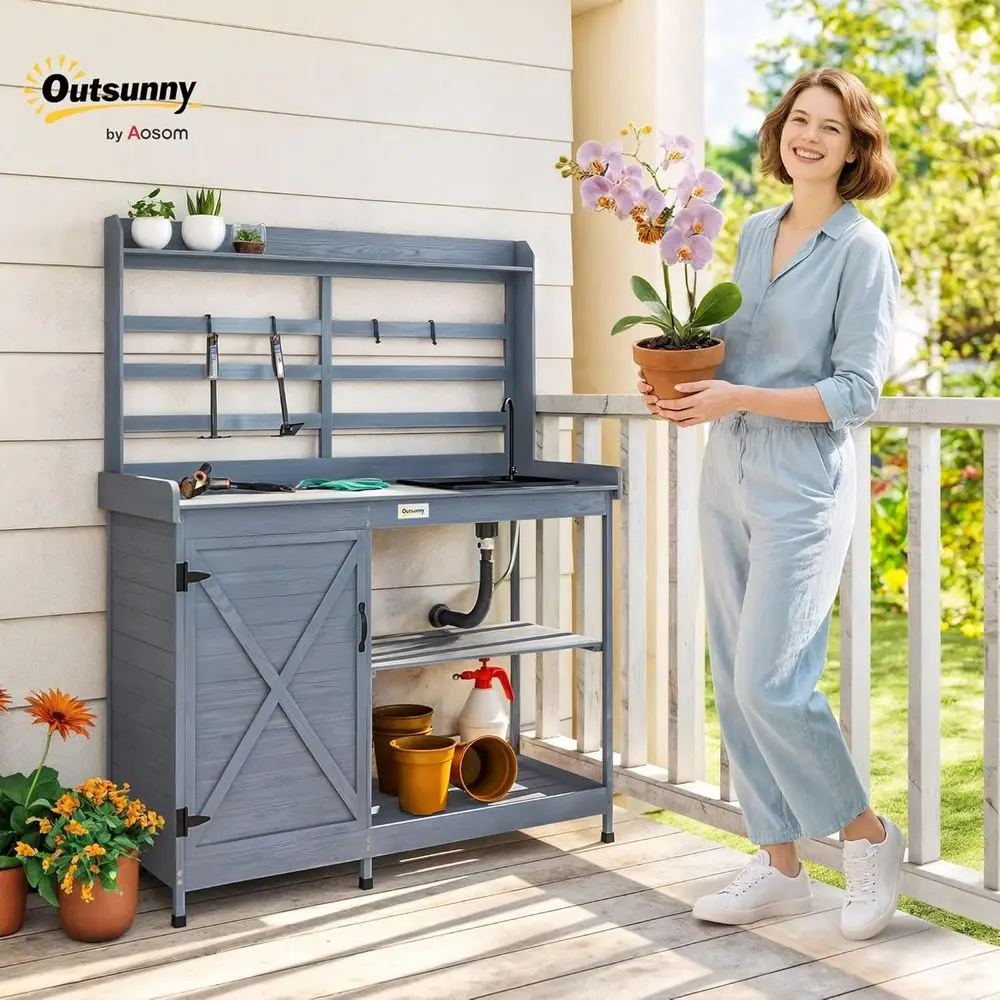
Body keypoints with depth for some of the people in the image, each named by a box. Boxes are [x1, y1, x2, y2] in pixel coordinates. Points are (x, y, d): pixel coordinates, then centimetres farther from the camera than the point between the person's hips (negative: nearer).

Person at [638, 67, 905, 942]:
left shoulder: (863, 250, -7)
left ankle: (870, 837, 12)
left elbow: (856, 392, -13)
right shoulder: (755, 233, 12)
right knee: (735, 682, 8)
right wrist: (682, 383, 0)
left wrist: (740, 399, -21)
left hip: (803, 491, -7)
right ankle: (781, 867, 22)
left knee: (770, 682, -12)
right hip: (728, 479, 7)